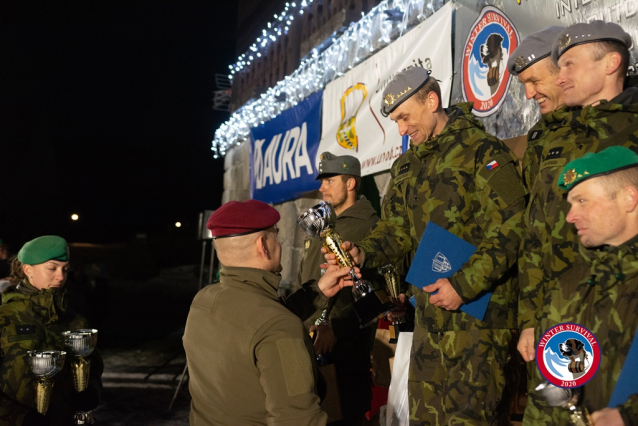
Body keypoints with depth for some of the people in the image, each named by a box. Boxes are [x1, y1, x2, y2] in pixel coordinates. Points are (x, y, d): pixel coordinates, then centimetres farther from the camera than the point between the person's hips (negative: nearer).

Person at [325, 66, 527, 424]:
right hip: (430, 311, 7)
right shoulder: (407, 166, 16)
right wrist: (363, 253, -3)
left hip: (478, 308, -7)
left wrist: (465, 284, -20)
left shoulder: (482, 151, -8)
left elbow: (509, 230, -15)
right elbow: (396, 231, 17)